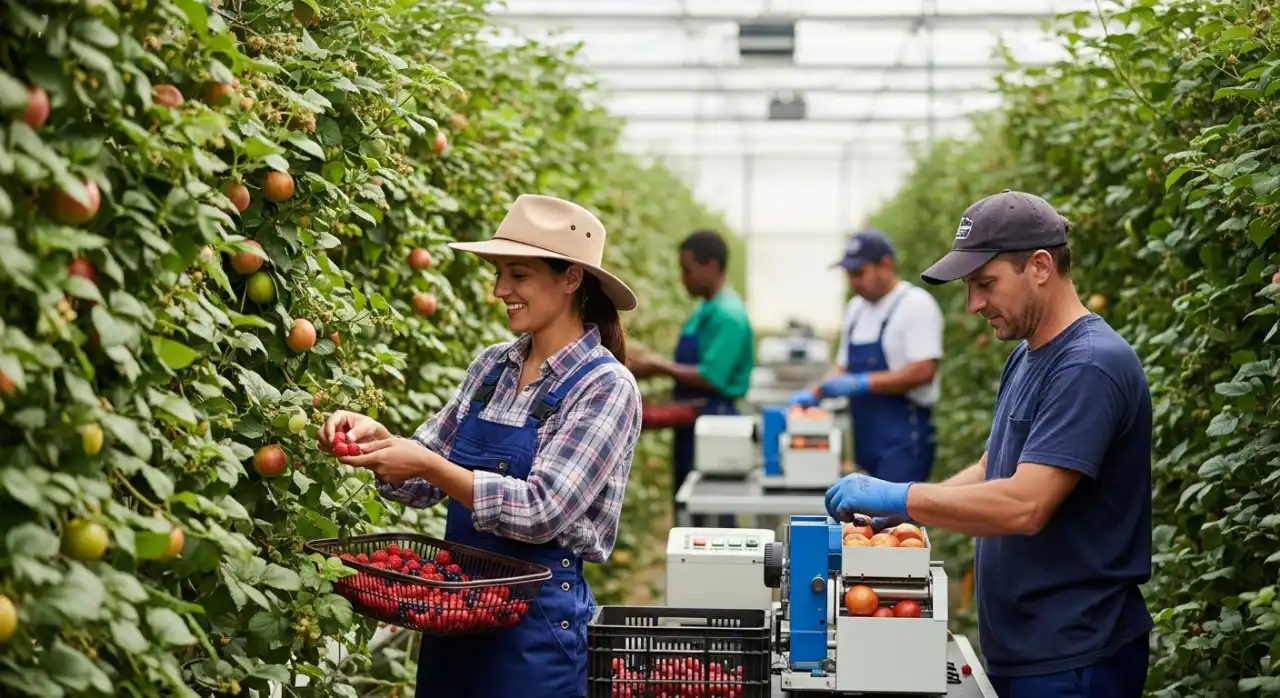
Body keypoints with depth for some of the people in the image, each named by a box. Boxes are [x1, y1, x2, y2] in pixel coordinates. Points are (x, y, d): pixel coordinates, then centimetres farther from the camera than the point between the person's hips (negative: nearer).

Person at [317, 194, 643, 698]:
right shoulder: (492, 366, 7)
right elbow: (426, 485, 9)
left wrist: (430, 465, -24)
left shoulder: (605, 386, -12)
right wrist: (377, 439, -9)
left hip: (537, 619, -6)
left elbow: (541, 512, -20)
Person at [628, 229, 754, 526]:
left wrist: (660, 367, -16)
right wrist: (658, 366, 7)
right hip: (693, 420, 10)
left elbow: (711, 377, -23)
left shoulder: (727, 315, -17)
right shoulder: (705, 310, 13)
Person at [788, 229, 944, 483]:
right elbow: (844, 367, 23)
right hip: (866, 438, 7)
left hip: (903, 437, -7)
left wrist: (860, 384, -20)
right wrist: (813, 393, 4)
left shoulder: (916, 304, -8)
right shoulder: (856, 308, 16)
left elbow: (923, 371, -17)